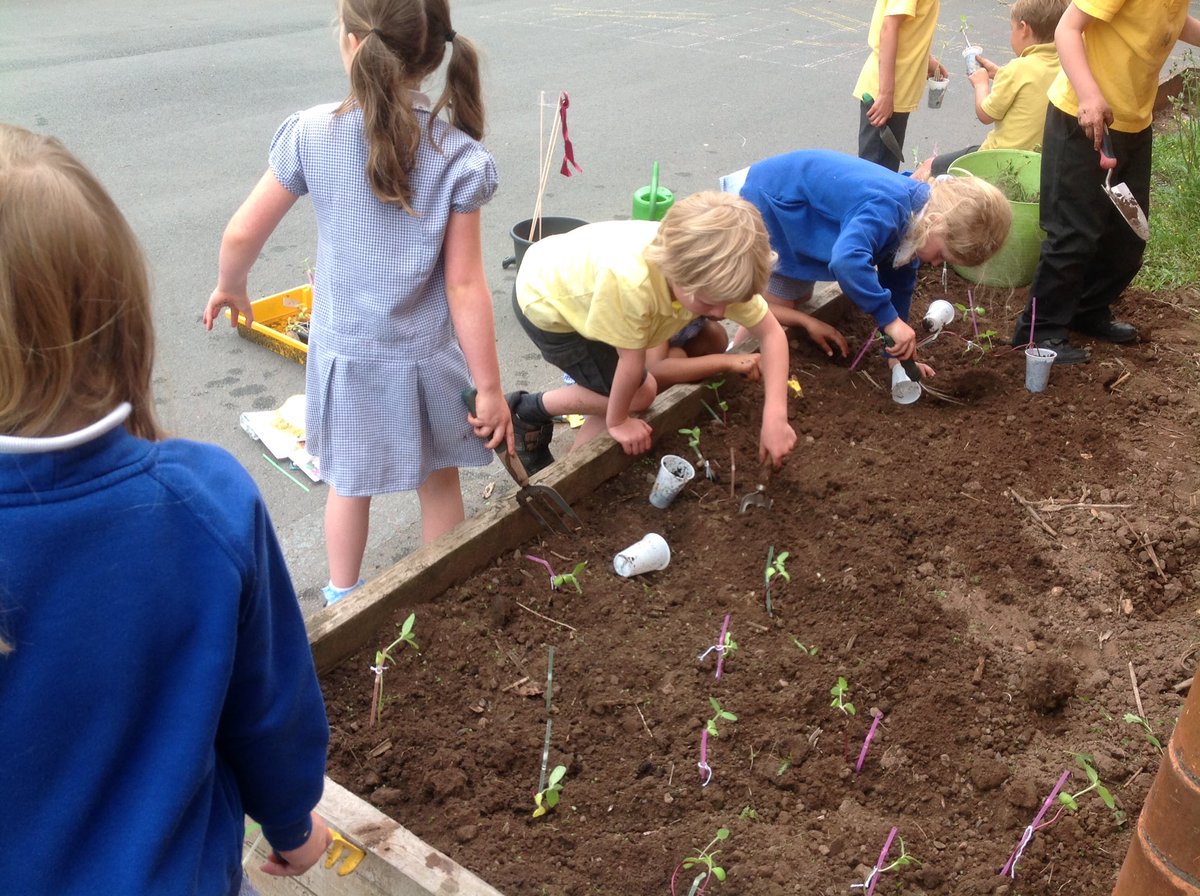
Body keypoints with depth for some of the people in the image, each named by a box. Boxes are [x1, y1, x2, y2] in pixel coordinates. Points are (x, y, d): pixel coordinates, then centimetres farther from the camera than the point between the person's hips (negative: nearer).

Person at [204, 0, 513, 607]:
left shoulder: (311, 134, -14)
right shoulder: (459, 157, -16)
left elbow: (242, 235, -6)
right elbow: (464, 286, -16)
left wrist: (229, 286, 16)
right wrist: (489, 387, -7)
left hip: (344, 352, 1)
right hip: (426, 359, -1)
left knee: (349, 482, 23)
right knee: (439, 481, 21)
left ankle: (342, 599, 43)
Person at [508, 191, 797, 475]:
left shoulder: (713, 271, -26)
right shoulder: (630, 280, -45)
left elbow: (771, 332, -16)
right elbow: (632, 361, -29)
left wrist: (775, 416, -23)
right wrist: (618, 421, -13)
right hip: (545, 300, -6)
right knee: (638, 395, -5)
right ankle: (528, 411, 9)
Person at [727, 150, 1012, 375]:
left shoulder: (914, 216, -10)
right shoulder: (886, 210, -40)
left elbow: (898, 283, 2)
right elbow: (847, 261, -59)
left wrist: (897, 352, 4)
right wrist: (891, 320, -52)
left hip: (793, 206, 9)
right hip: (765, 195, -9)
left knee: (798, 298, 21)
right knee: (778, 307, -11)